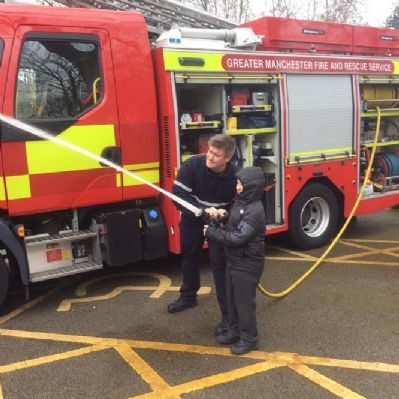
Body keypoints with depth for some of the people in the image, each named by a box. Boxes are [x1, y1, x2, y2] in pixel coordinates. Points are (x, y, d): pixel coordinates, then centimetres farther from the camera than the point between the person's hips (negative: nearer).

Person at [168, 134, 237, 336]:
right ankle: (188, 296, 43)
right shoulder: (192, 164, -28)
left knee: (219, 263, -8)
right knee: (189, 255, 19)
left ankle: (228, 314, 2)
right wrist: (204, 211, -39)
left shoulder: (235, 175, -28)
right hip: (192, 217, 3)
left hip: (219, 221, -2)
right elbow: (178, 195, -29)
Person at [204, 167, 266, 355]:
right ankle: (234, 331, 34)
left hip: (247, 264, -9)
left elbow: (237, 238, -26)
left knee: (244, 301, 3)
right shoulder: (240, 202, 5)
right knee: (232, 298, 18)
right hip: (234, 260, 9)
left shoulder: (255, 211, -23)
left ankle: (249, 339, 19)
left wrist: (212, 233, -19)